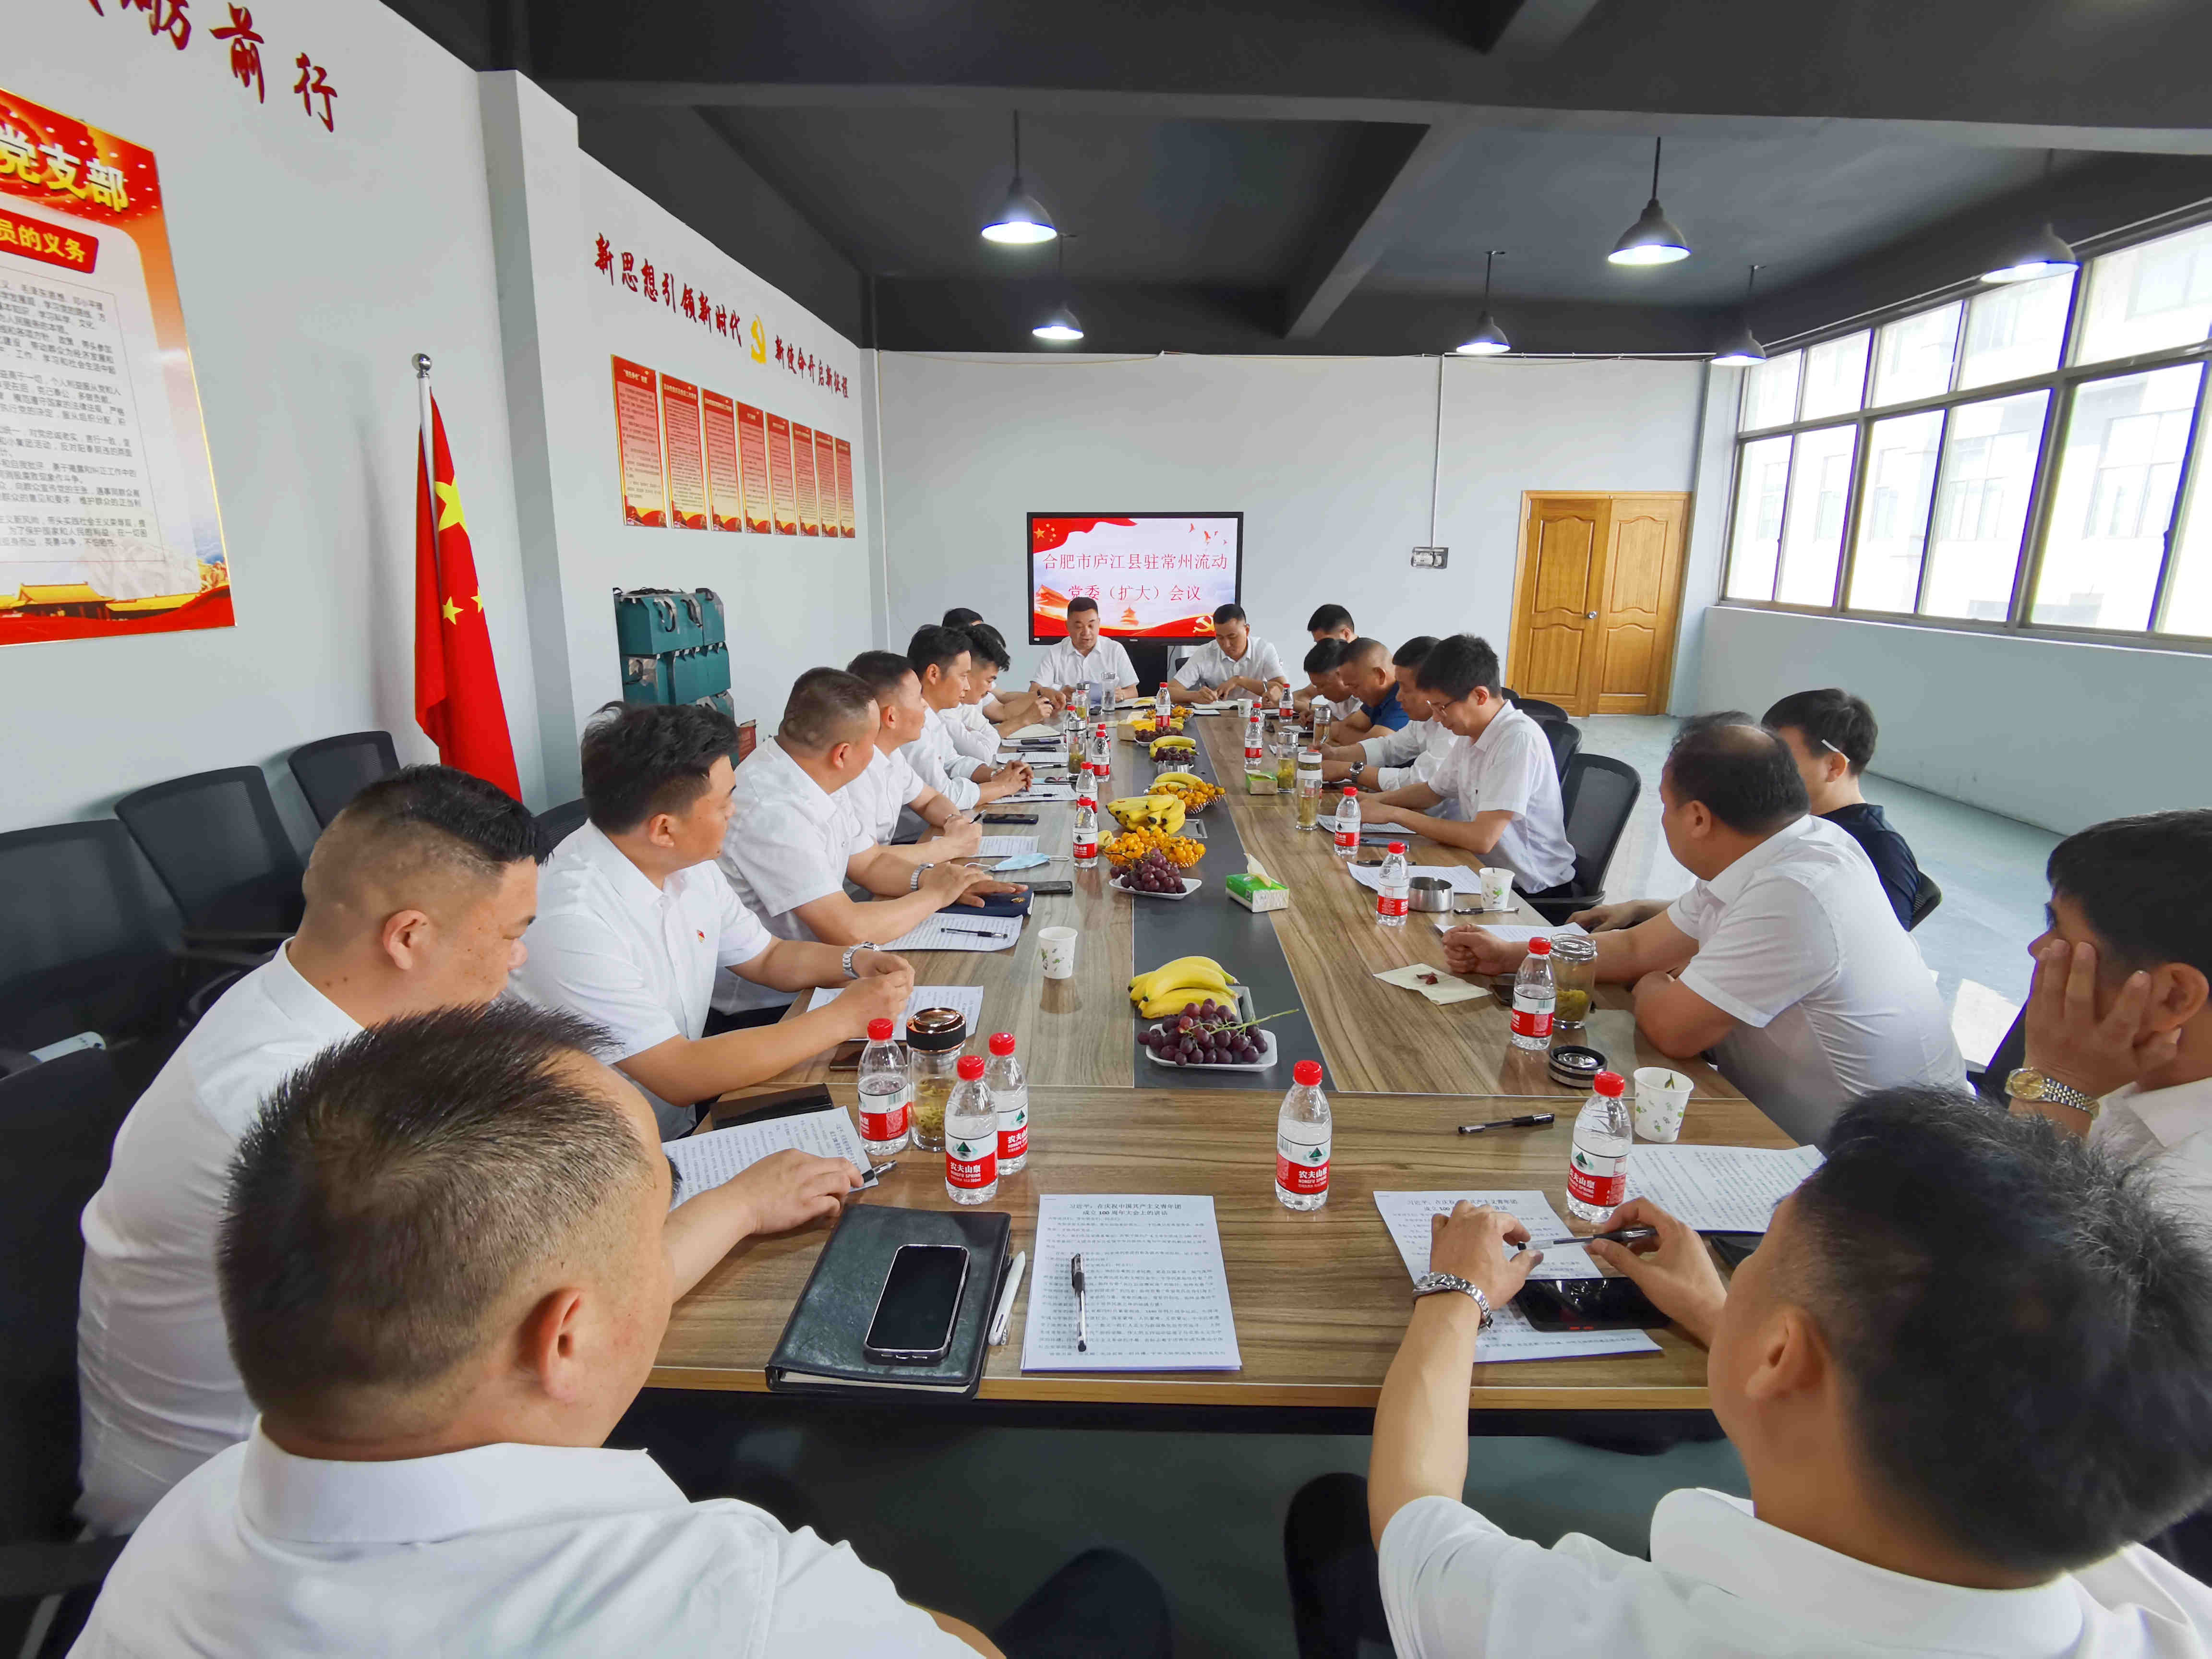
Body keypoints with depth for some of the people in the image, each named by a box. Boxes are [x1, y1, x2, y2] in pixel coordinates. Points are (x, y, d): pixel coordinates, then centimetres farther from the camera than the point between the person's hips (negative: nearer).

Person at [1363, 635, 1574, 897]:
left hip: (1533, 891, -7)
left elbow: (1482, 838, -29)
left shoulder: (1519, 739, -24)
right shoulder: (1470, 731, 1)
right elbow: (1433, 790, 18)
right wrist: (1376, 802, -1)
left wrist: (1395, 814, -23)